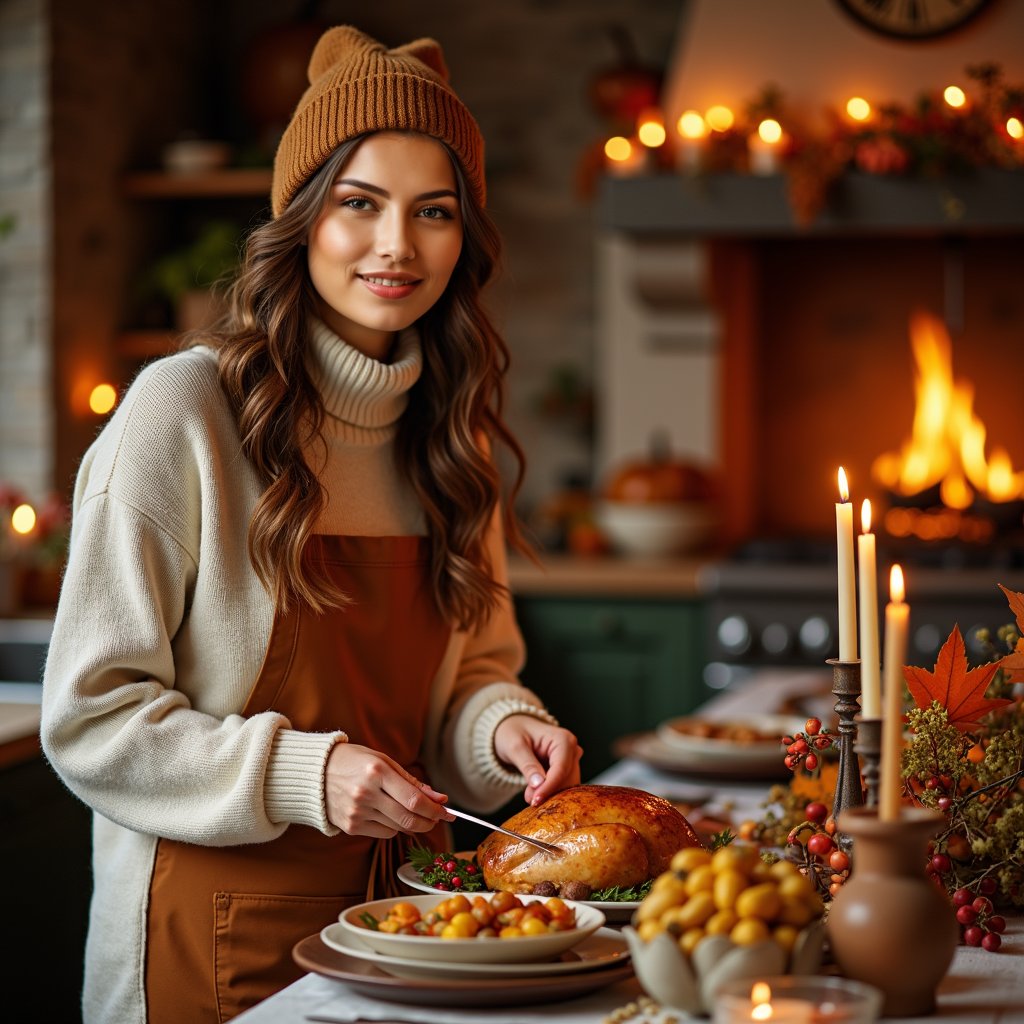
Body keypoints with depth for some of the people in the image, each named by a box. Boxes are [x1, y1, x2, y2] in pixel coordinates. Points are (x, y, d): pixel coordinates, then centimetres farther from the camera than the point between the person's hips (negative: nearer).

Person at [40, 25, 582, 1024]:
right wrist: (299, 775, -23)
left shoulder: (448, 432, 6)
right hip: (220, 931, -5)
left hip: (403, 923, 6)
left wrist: (501, 725, -8)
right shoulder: (185, 408, -13)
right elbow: (90, 717, -13)